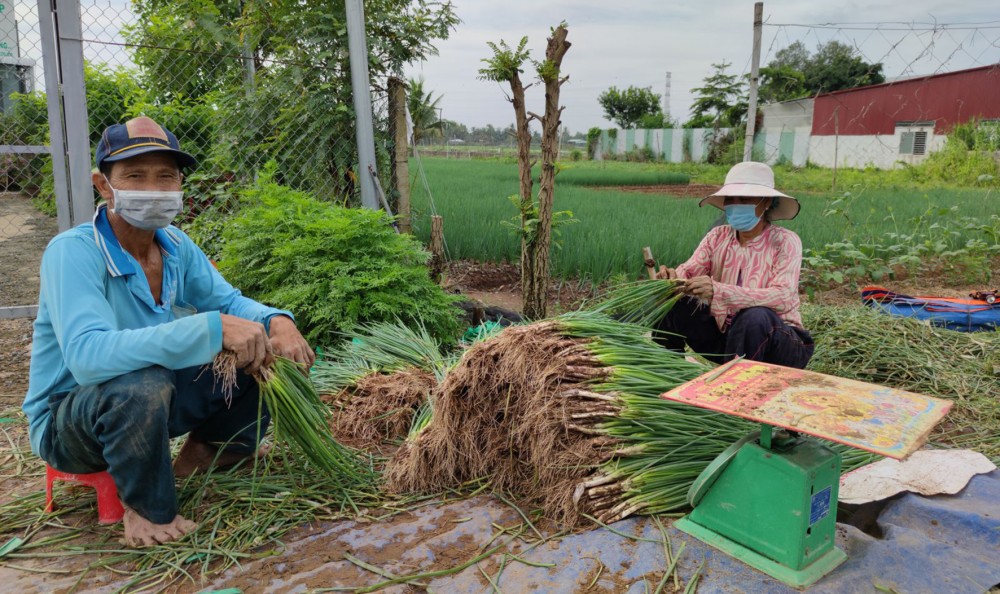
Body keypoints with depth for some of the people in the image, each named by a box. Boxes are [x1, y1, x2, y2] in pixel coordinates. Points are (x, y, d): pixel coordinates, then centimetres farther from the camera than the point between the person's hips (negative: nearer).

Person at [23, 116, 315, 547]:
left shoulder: (175, 245, -6)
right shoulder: (72, 252, -25)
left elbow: (229, 301, 2)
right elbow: (87, 356, -40)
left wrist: (277, 321, -22)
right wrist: (212, 327, -47)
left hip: (158, 400, 6)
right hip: (66, 420, -6)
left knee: (269, 351, -3)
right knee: (140, 385, -40)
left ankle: (208, 449, 16)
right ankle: (147, 508, -11)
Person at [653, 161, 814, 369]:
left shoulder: (784, 241, -14)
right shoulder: (718, 236, -1)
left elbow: (783, 297, -29)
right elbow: (689, 271, -11)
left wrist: (718, 291, -41)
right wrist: (672, 278, -37)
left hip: (777, 343, -4)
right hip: (725, 334, 4)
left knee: (755, 316, -35)